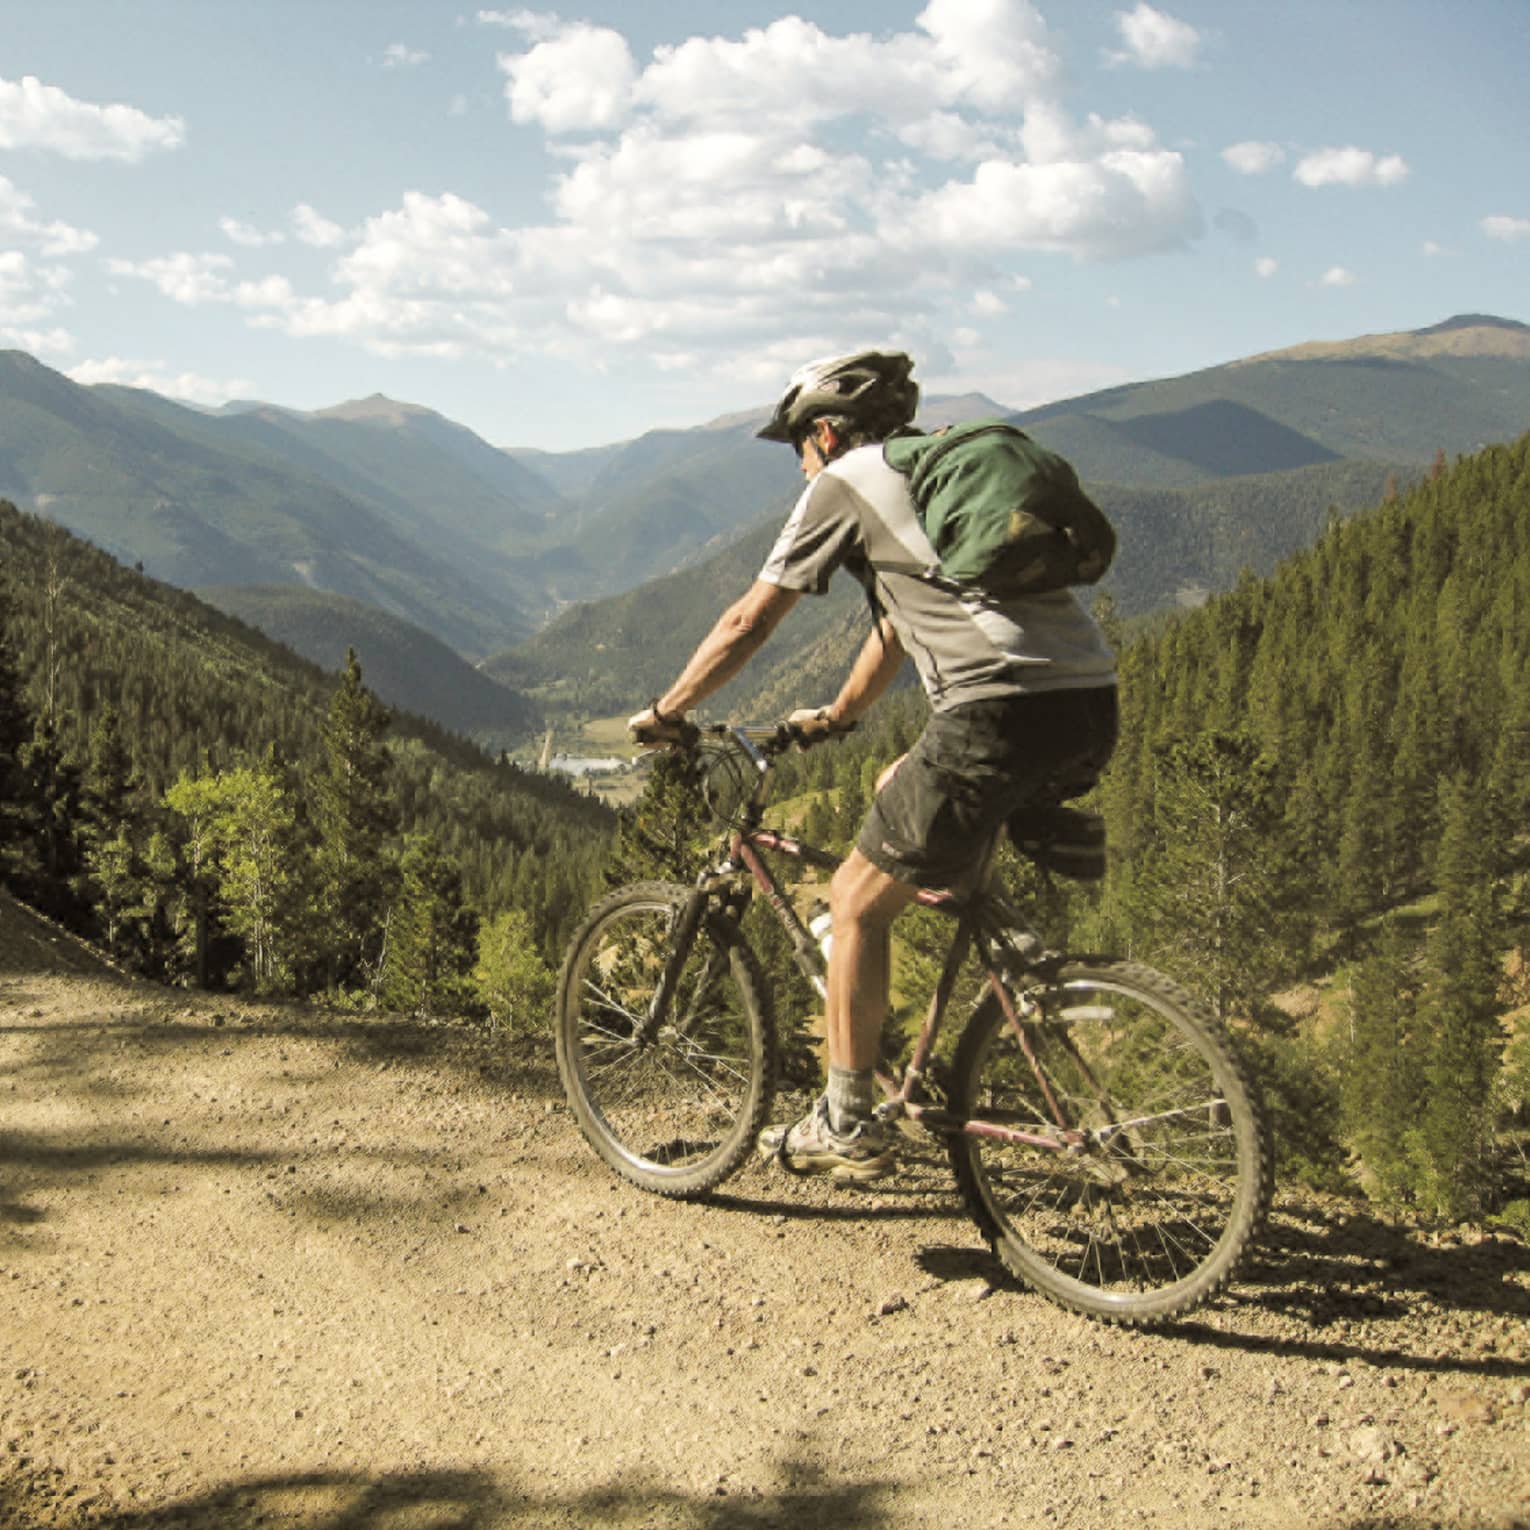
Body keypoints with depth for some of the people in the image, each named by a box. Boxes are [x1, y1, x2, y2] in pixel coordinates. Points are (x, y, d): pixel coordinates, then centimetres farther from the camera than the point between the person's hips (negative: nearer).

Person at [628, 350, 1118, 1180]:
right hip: (1094, 712, 9)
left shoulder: (845, 484, 7)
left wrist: (662, 714, 20)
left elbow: (749, 622, 8)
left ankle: (848, 1125, 12)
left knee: (855, 903, 6)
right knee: (900, 790, 31)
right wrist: (834, 717, 49)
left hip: (1001, 713, -8)